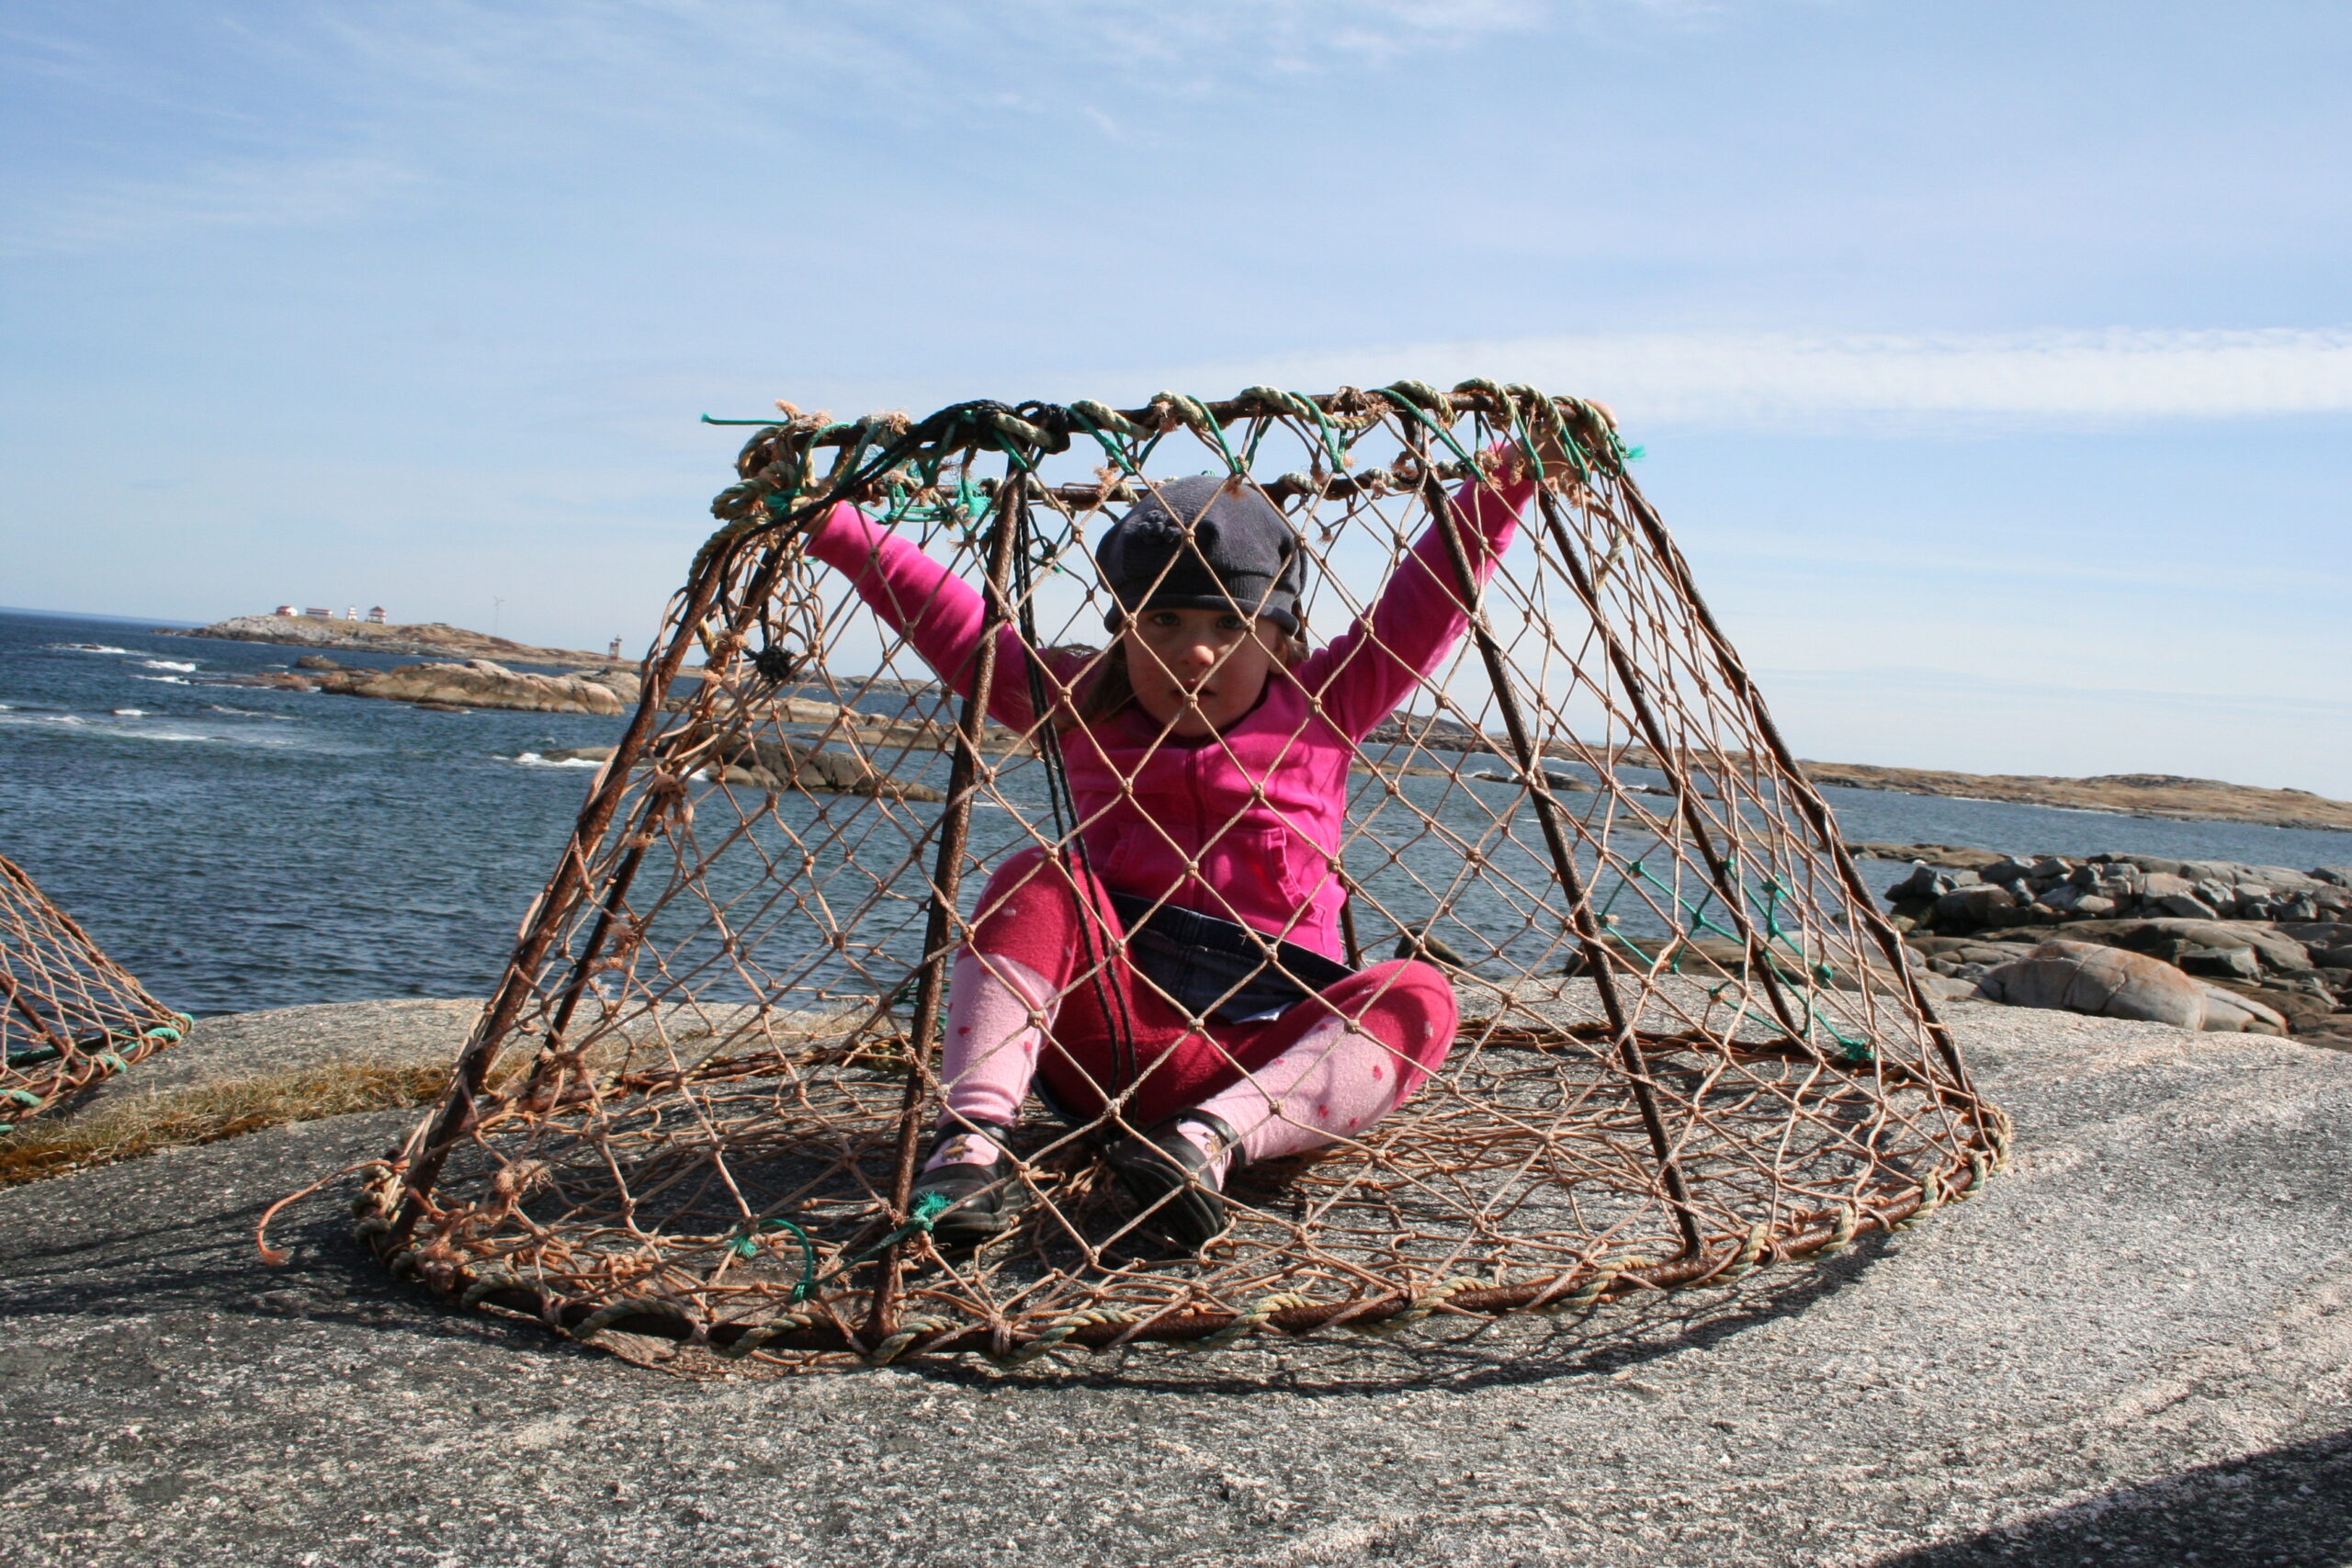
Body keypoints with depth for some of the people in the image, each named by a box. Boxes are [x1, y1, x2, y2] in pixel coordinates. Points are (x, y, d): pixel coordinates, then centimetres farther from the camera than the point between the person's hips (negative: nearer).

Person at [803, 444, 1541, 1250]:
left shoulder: (1316, 713, 11)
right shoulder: (1084, 708, 12)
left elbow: (1426, 606, 6)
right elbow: (950, 620, 9)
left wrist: (1489, 501, -5)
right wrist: (834, 528, 4)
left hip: (1263, 1048, 0)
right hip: (1104, 1042, 1)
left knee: (1417, 999, -24)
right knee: (1037, 882, -22)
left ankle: (1214, 1135, -43)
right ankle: (973, 1136, -35)